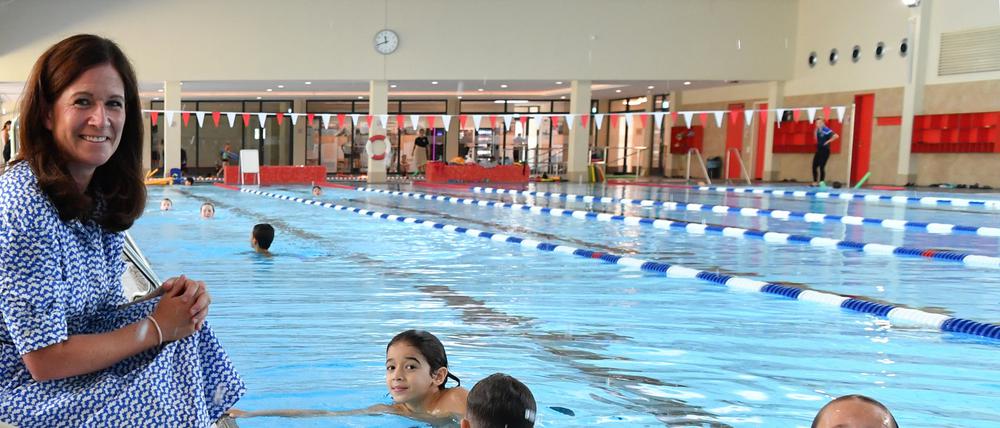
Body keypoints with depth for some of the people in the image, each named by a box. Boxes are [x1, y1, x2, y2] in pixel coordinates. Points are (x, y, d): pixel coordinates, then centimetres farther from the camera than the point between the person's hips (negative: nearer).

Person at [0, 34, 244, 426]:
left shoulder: (100, 199, 0)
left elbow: (99, 314, 4)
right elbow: (45, 360, -23)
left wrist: (164, 297, -13)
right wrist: (156, 327, -16)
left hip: (73, 361, 7)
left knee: (186, 324, -5)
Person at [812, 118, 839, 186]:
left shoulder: (826, 130, -16)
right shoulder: (817, 130, 7)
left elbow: (836, 136, -27)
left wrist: (828, 141, -18)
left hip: (825, 151, -8)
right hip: (818, 150, 8)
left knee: (821, 167, -6)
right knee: (814, 166, 6)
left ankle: (821, 182, 2)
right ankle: (815, 181, 15)